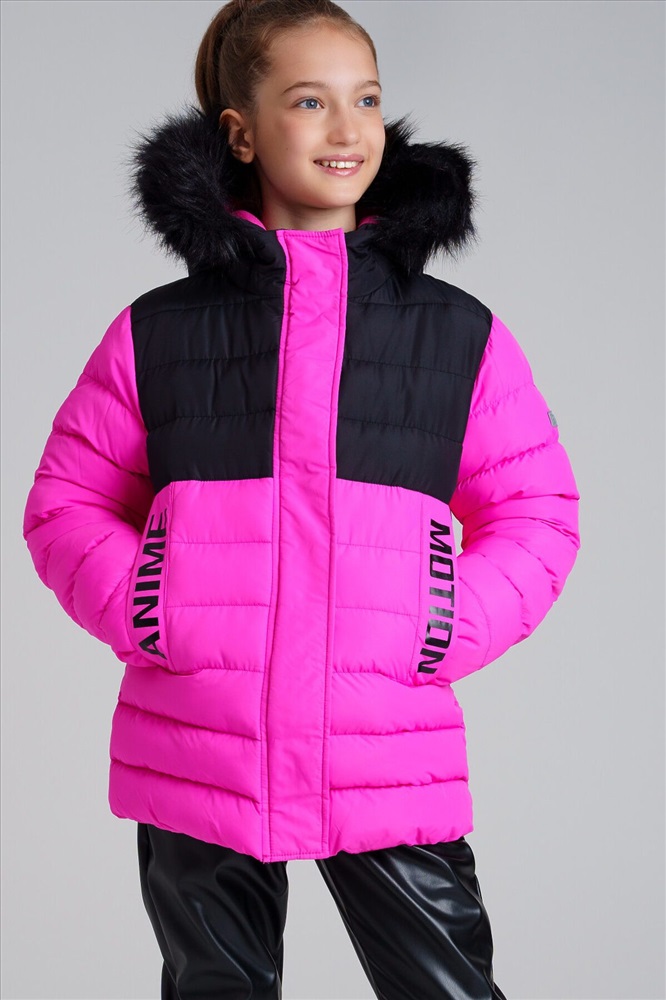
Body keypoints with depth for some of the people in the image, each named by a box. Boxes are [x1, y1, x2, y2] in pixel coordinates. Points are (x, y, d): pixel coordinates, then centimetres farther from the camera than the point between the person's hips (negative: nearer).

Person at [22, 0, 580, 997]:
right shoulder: (156, 330, 4)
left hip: (392, 767, 0)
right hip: (194, 757, 1)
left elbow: (537, 513, 7)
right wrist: (139, 612, -8)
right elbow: (65, 503, 9)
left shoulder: (461, 334, 4)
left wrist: (447, 631, -8)